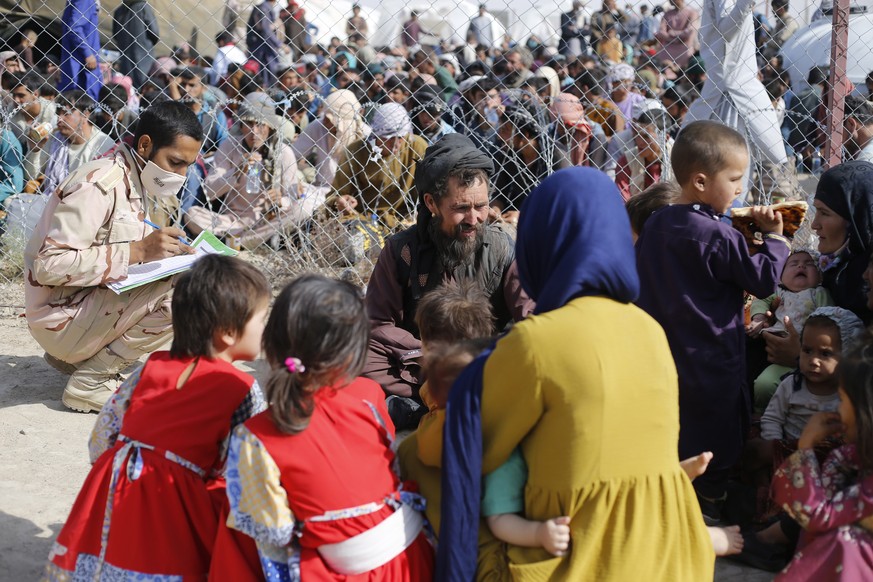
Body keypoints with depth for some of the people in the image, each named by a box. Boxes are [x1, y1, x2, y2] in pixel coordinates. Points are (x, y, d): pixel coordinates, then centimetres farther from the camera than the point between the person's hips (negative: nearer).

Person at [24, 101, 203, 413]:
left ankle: (77, 358, 9)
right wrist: (138, 251, -30)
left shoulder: (143, 185, 7)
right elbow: (49, 265, -27)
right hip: (61, 318, -9)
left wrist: (172, 252, -7)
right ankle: (91, 381, -11)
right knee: (181, 288, -23)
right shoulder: (100, 184, -21)